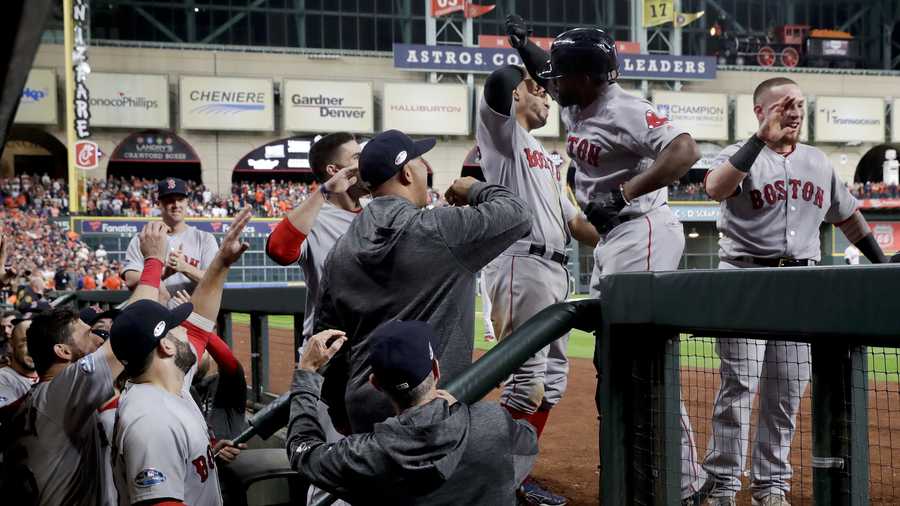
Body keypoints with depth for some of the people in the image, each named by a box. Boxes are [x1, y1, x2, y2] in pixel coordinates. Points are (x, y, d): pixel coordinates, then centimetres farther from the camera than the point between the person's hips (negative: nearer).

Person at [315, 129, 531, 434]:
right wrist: (476, 189, 15)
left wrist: (340, 417, 19)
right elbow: (517, 214, -4)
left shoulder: (341, 250, 8)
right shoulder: (442, 230, -10)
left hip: (363, 409, 6)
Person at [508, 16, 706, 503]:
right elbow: (548, 75, 31)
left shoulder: (625, 111, -18)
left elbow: (685, 150, -30)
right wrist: (524, 44, 14)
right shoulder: (575, 106, 10)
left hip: (642, 232, -10)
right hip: (610, 240, 10)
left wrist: (622, 193, -33)